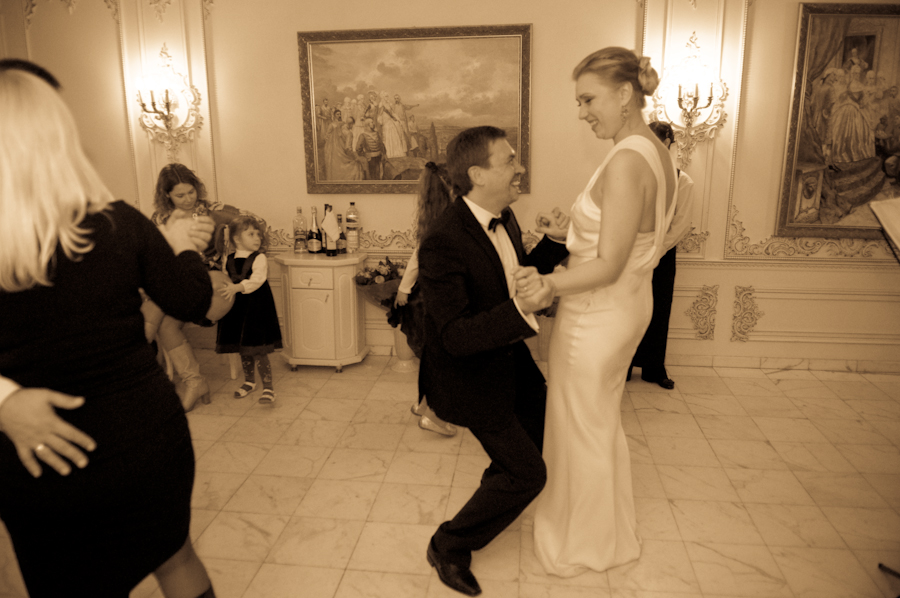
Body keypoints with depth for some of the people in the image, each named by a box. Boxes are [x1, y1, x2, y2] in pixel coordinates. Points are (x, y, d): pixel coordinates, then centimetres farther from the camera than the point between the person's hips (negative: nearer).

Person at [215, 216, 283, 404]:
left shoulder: (259, 258, -10)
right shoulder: (229, 260, 7)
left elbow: (257, 279, -25)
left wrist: (238, 287, -37)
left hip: (256, 309, -6)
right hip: (236, 308, 6)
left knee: (258, 351, -5)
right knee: (243, 351, 18)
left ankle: (268, 387, 6)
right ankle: (249, 381, 37)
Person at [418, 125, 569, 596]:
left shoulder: (504, 217, -4)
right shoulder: (443, 244, -32)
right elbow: (457, 337, -32)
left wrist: (554, 241, -1)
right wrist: (521, 310, -42)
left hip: (508, 357, 9)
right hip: (470, 376, -9)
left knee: (540, 417, 30)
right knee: (527, 474, -2)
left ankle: (498, 487, 59)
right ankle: (449, 547, 19)